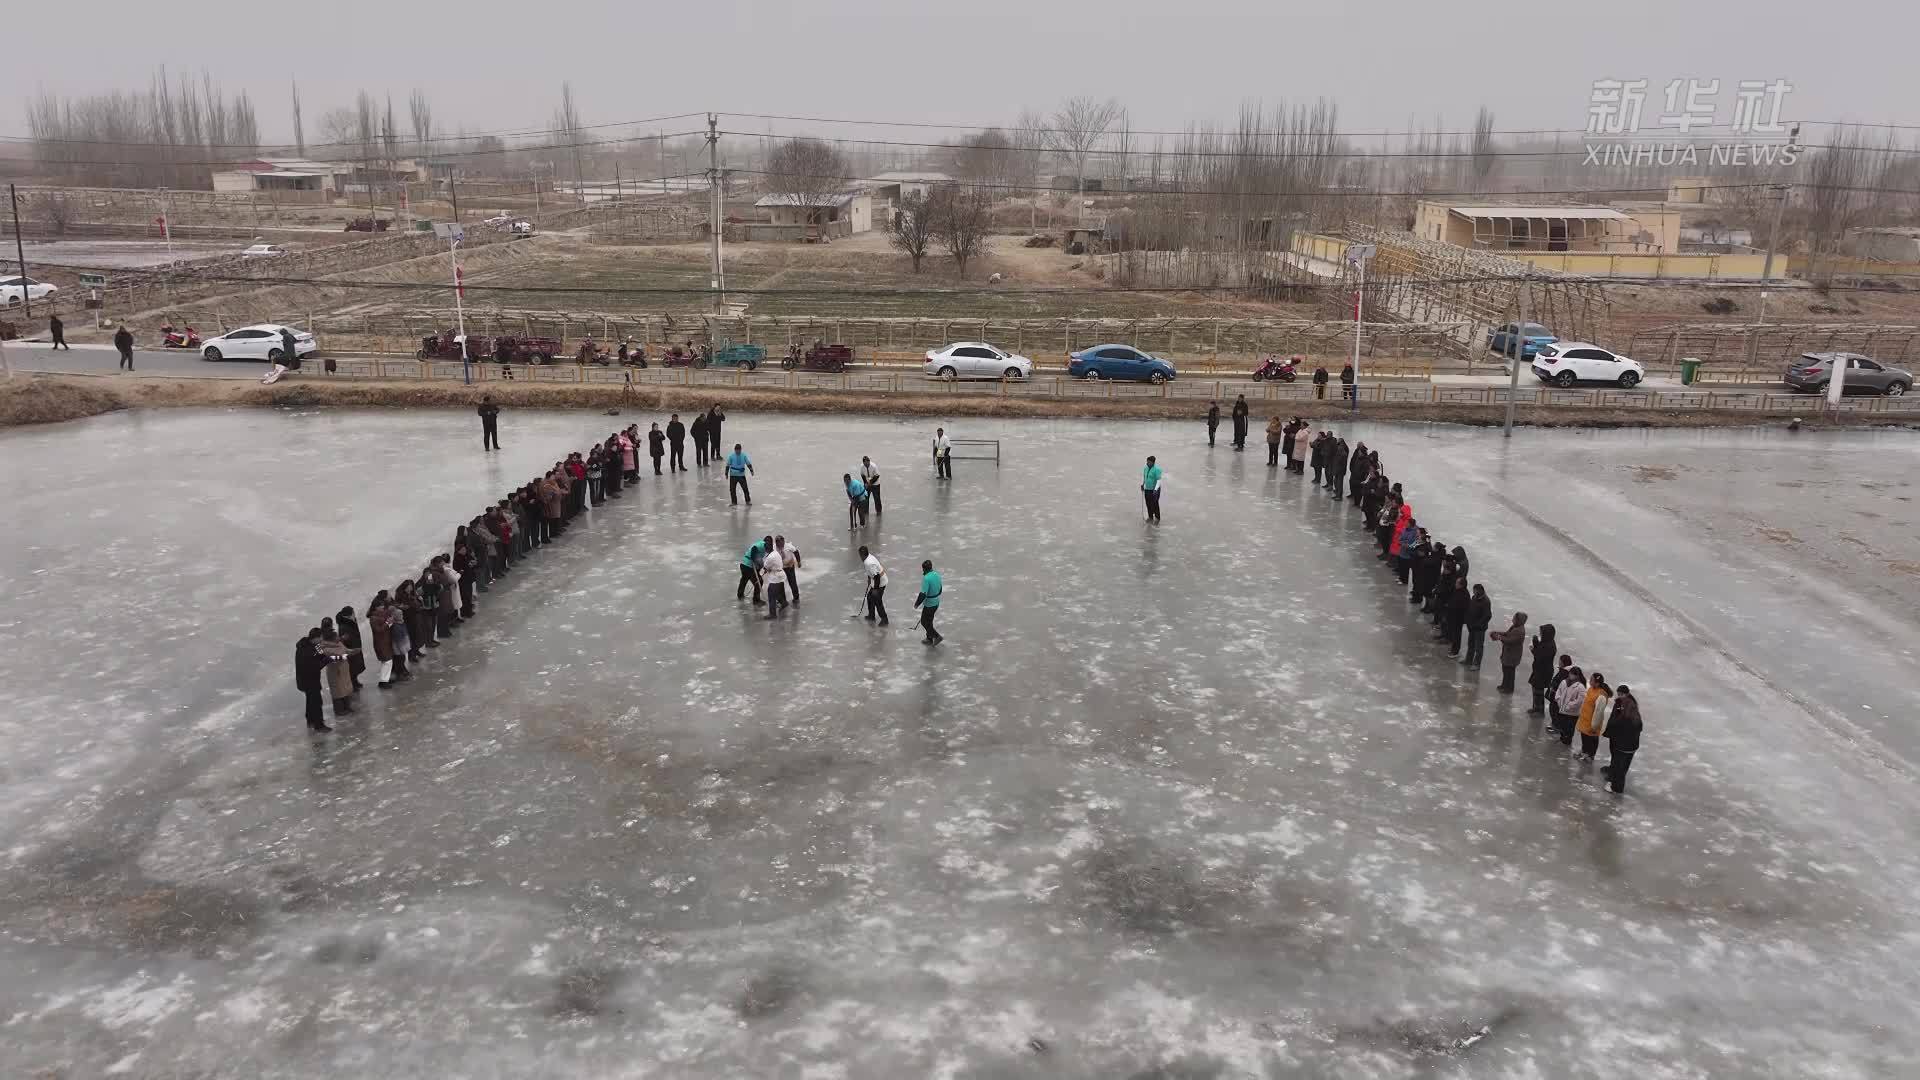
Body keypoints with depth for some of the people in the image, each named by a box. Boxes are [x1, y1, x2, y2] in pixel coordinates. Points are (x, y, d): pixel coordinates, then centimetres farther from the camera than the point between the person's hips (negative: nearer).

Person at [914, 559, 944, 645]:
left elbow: (923, 594, -26)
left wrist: (917, 604, -13)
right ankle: (929, 639, 32)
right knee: (929, 621, 22)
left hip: (929, 604, -8)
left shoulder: (926, 578, -26)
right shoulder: (937, 574, -1)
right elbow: (940, 588, 11)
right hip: (936, 602, 8)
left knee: (924, 622, 8)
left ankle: (937, 636, 6)